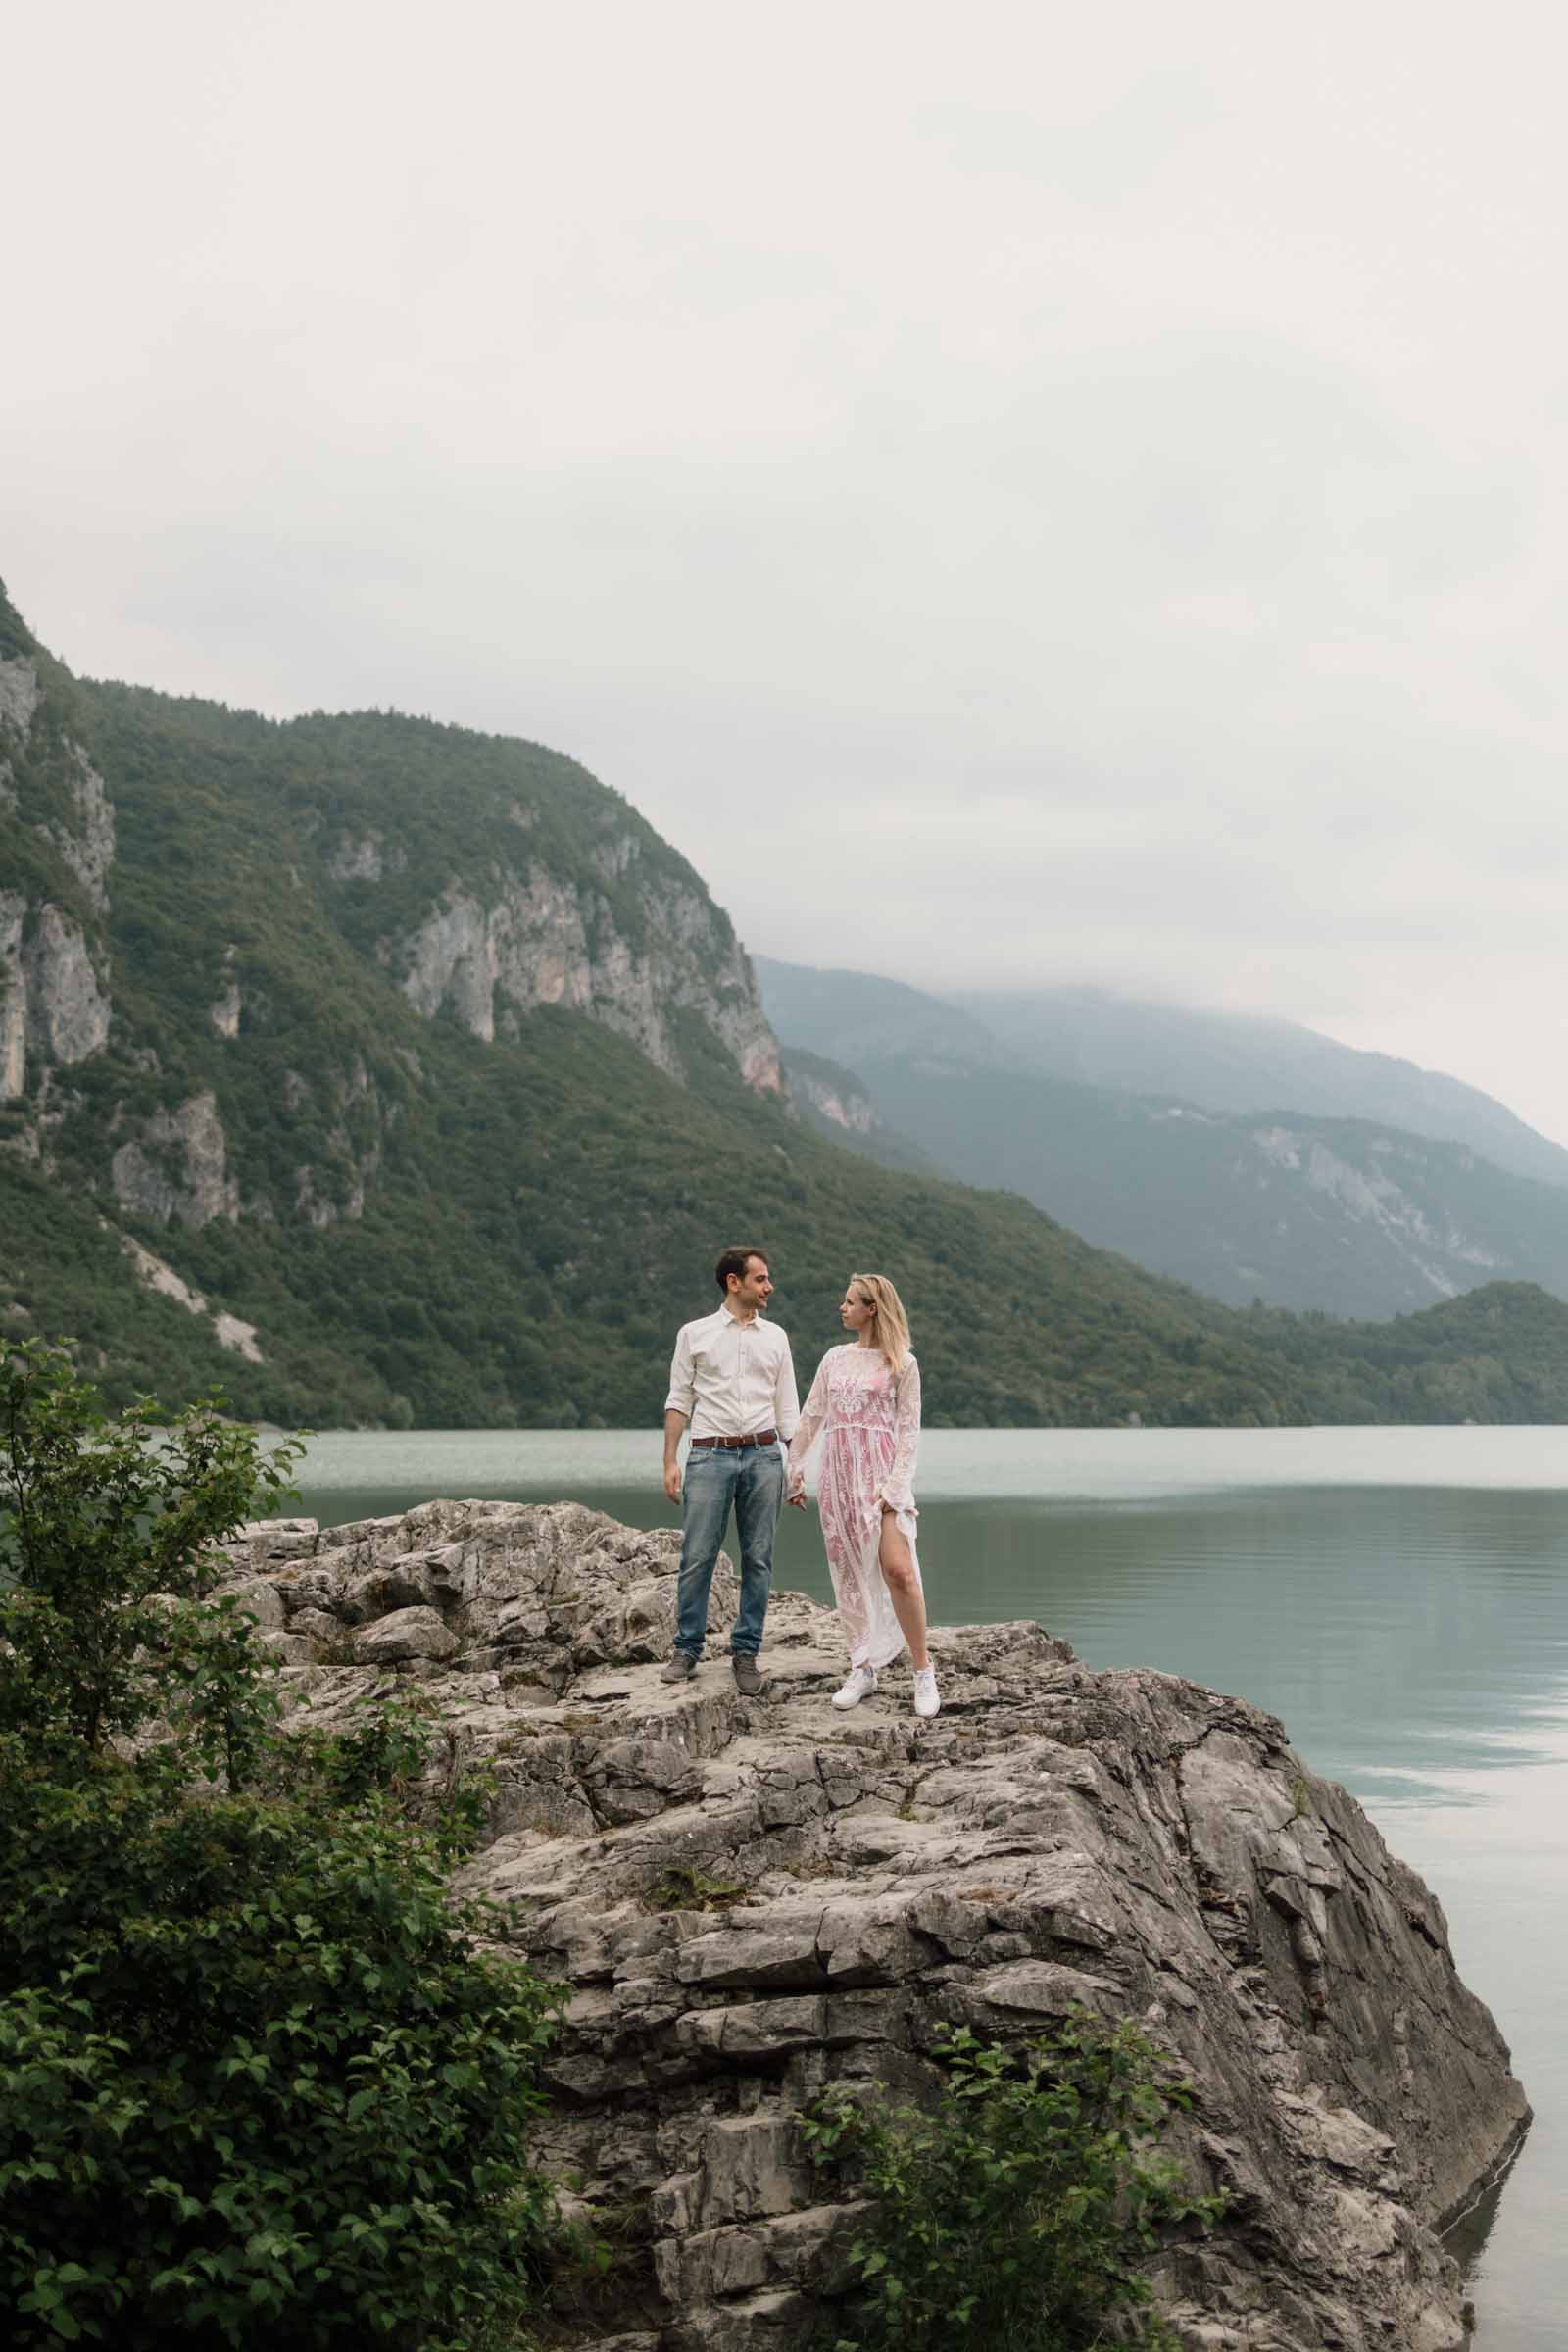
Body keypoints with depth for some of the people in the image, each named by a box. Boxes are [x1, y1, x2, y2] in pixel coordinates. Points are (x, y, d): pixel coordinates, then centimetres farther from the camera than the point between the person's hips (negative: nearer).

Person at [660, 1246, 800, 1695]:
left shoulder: (775, 1337, 12)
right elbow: (678, 1401, 5)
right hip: (710, 1455, -2)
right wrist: (669, 1462, -2)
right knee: (696, 1557, -3)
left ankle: (746, 1652, 10)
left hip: (763, 1455, 2)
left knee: (758, 1559, 2)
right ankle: (687, 1649, 8)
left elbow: (787, 1407, 13)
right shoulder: (694, 1334, 5)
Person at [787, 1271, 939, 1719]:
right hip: (839, 1475, 5)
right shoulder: (835, 1358, 13)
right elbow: (811, 1418, 17)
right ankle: (863, 1669, 12)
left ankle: (923, 1671, -6)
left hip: (883, 1474, -5)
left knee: (898, 1571, -16)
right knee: (850, 1575, 4)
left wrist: (894, 1486, -13)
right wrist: (795, 1470, 16)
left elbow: (908, 1430, -4)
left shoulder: (902, 1364, 0)